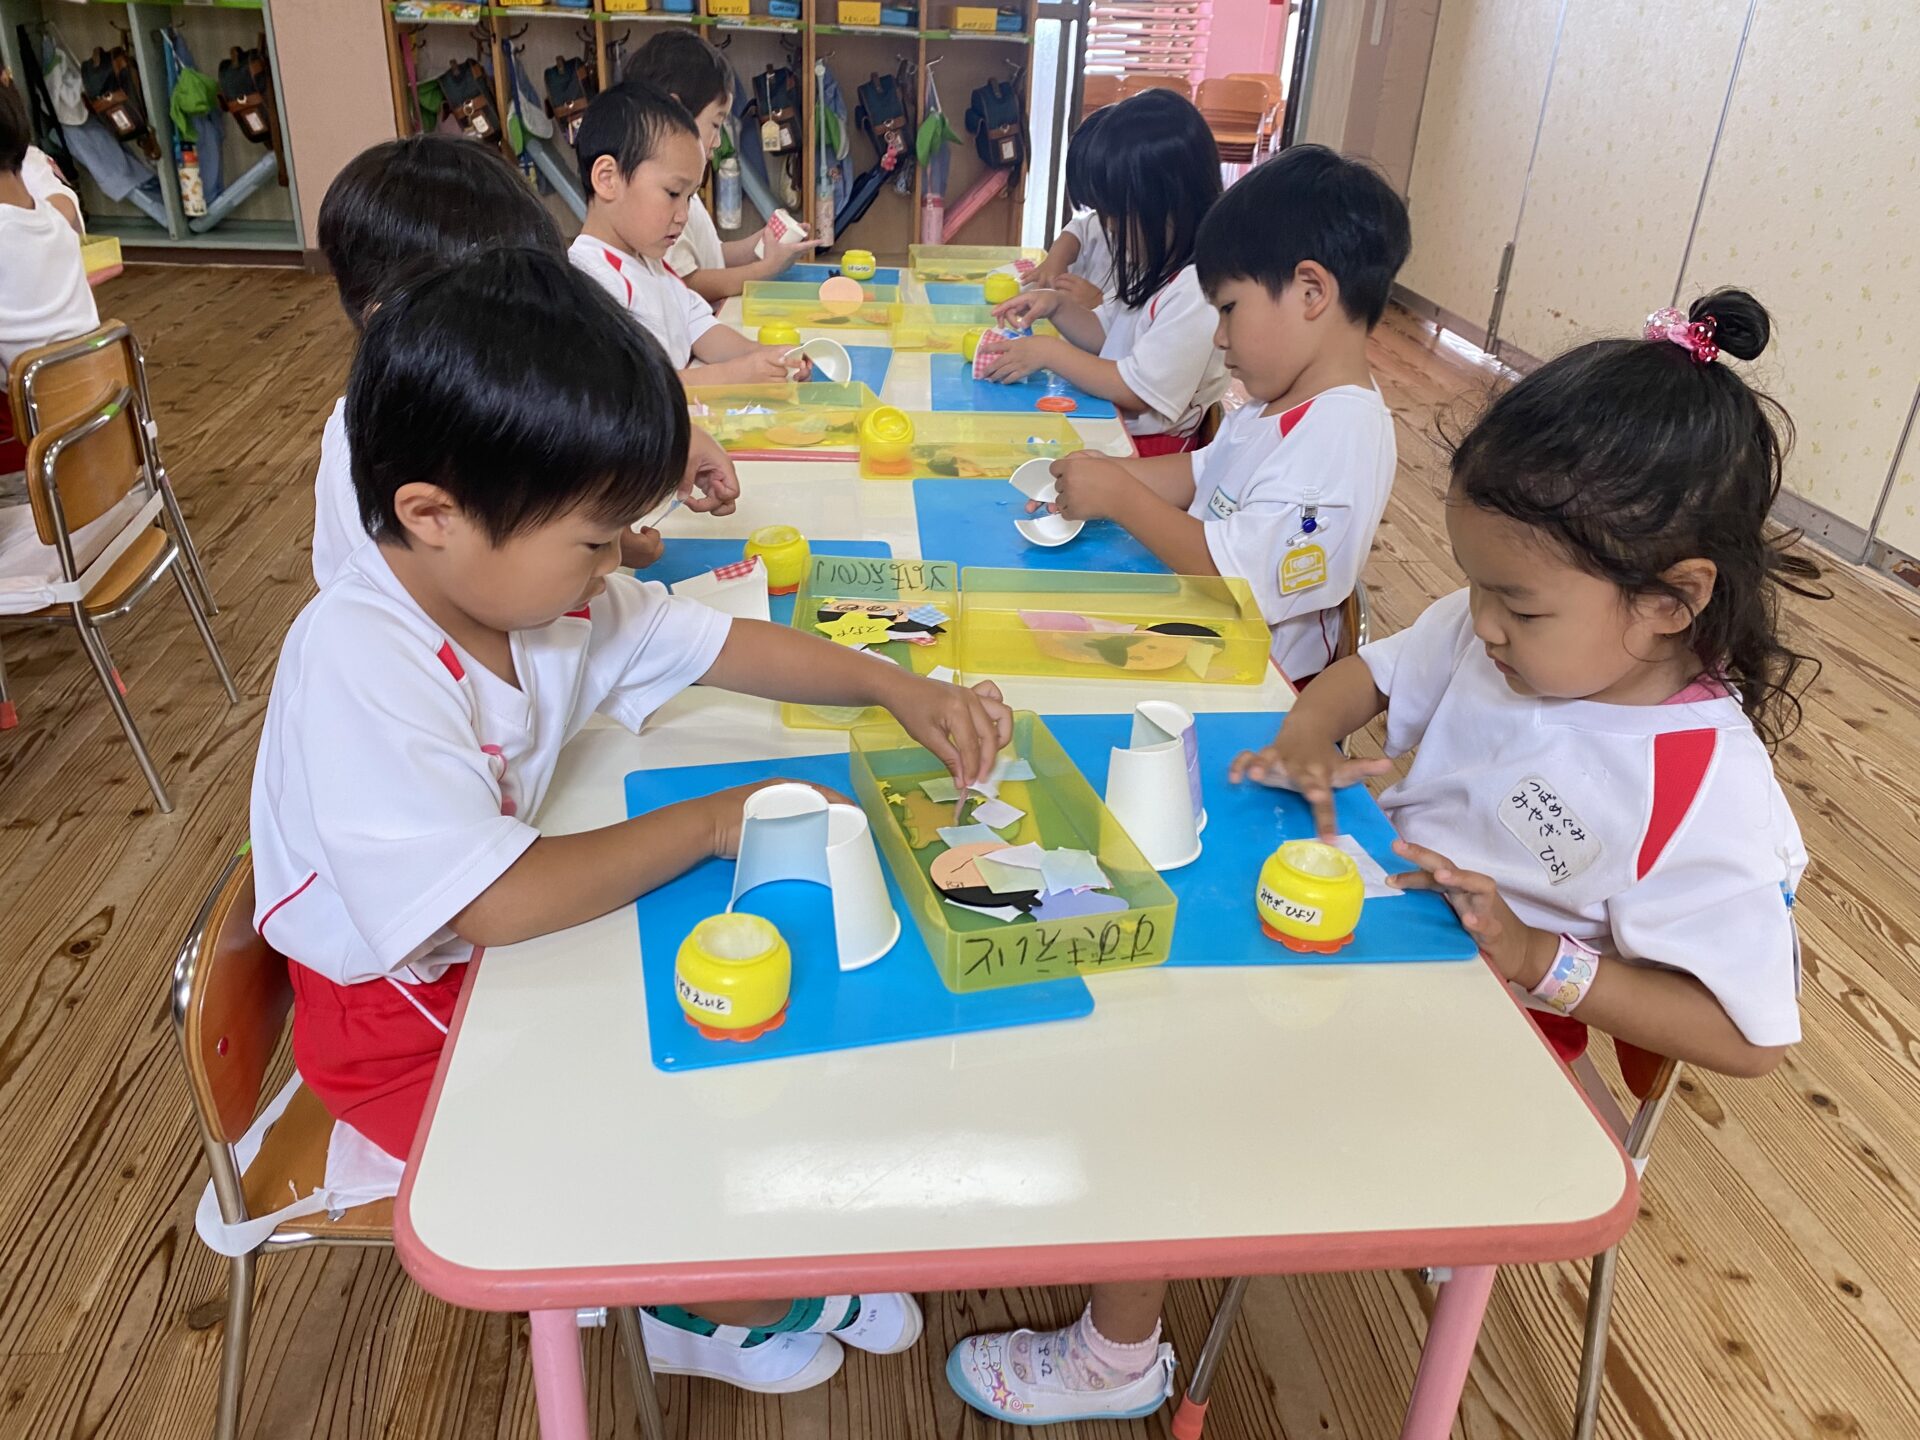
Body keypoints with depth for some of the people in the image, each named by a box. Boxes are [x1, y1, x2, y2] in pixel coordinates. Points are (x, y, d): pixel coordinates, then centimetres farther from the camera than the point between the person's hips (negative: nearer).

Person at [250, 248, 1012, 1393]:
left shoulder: (531, 581, -9)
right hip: (404, 1018, -8)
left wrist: (895, 686, -12)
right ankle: (725, 1309, 17)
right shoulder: (358, 669, -33)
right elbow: (495, 905, -37)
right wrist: (709, 824, -27)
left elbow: (718, 645, 0)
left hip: (510, 936, 8)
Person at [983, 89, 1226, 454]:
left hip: (1146, 449, -9)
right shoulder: (1155, 265, 8)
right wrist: (1057, 306, 1)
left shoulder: (1197, 293, -22)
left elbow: (1137, 392, -22)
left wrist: (1049, 352, -17)